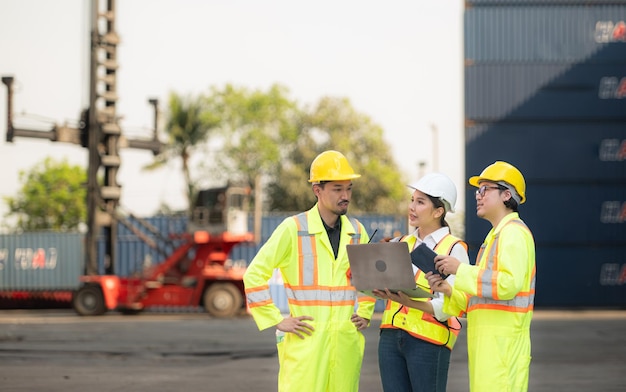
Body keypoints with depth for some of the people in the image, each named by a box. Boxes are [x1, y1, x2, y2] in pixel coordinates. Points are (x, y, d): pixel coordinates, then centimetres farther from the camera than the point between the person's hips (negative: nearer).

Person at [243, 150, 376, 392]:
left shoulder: (357, 232, 11)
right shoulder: (293, 229, -4)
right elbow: (254, 275, -4)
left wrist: (365, 314, 15)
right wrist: (276, 320, -8)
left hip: (346, 342, 5)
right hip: (306, 342, -5)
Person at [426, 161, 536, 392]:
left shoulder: (514, 233, -8)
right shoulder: (495, 235, 25)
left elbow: (509, 283, -22)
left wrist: (460, 270, -18)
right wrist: (448, 291, 8)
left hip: (503, 341, -10)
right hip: (486, 341, 10)